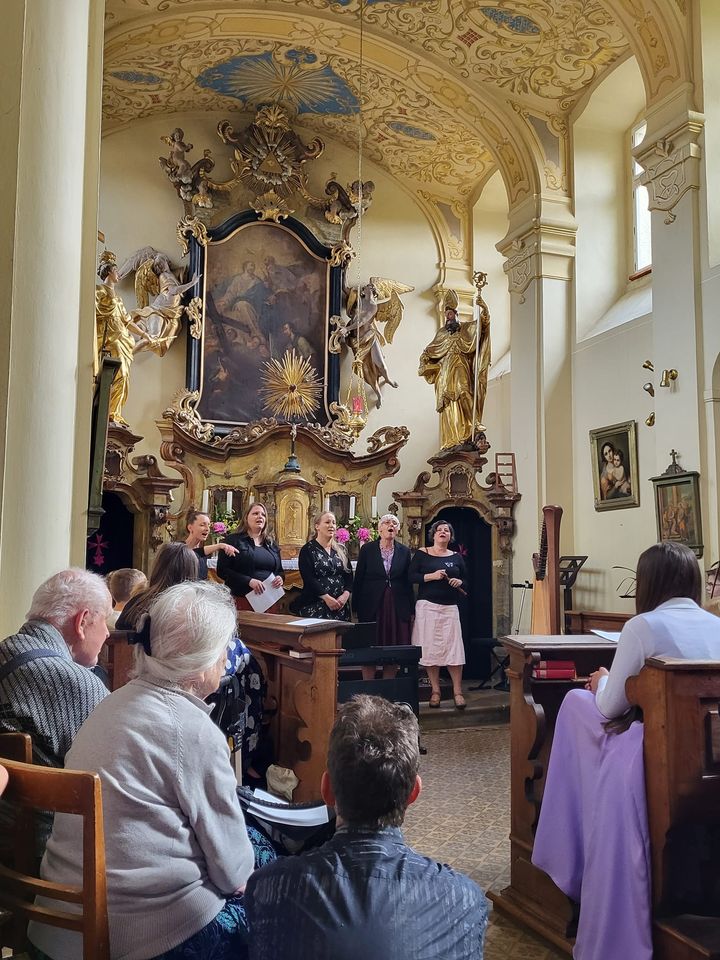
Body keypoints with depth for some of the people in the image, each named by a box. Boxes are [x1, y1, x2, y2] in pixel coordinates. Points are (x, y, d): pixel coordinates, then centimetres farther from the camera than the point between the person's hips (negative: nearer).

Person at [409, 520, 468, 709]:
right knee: (430, 648, -1)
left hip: (450, 608, 2)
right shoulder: (422, 553, 5)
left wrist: (459, 582, -5)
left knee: (453, 648, -5)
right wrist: (431, 576, -14)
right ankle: (435, 690, 9)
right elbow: (411, 576, -3)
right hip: (428, 606, -1)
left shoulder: (456, 557, 12)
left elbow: (465, 580, 17)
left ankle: (458, 692, 3)